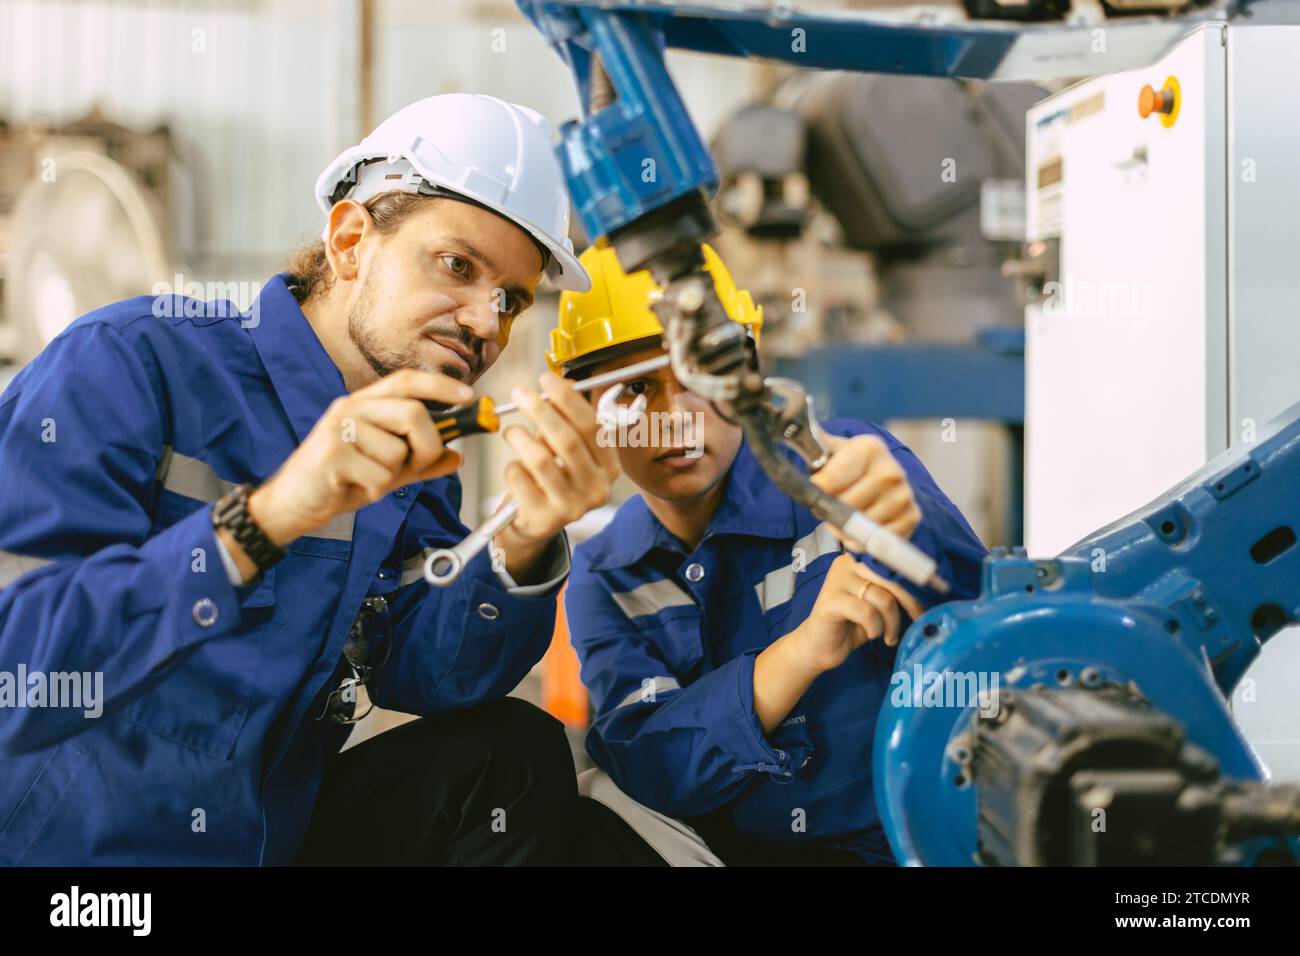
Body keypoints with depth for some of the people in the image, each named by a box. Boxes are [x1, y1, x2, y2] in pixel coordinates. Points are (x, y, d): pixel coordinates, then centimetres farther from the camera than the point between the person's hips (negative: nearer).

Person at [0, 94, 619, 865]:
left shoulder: (414, 450, 4)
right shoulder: (126, 366, -16)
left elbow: (420, 672, -6)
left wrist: (526, 546, -24)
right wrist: (263, 519, -36)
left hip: (278, 832, 6)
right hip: (68, 844, -6)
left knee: (517, 754, -7)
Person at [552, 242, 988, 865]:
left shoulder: (846, 469, -7)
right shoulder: (604, 580, 3)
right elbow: (646, 766, -13)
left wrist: (906, 531, -45)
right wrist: (802, 651, -30)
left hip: (897, 842, -1)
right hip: (721, 847, 2)